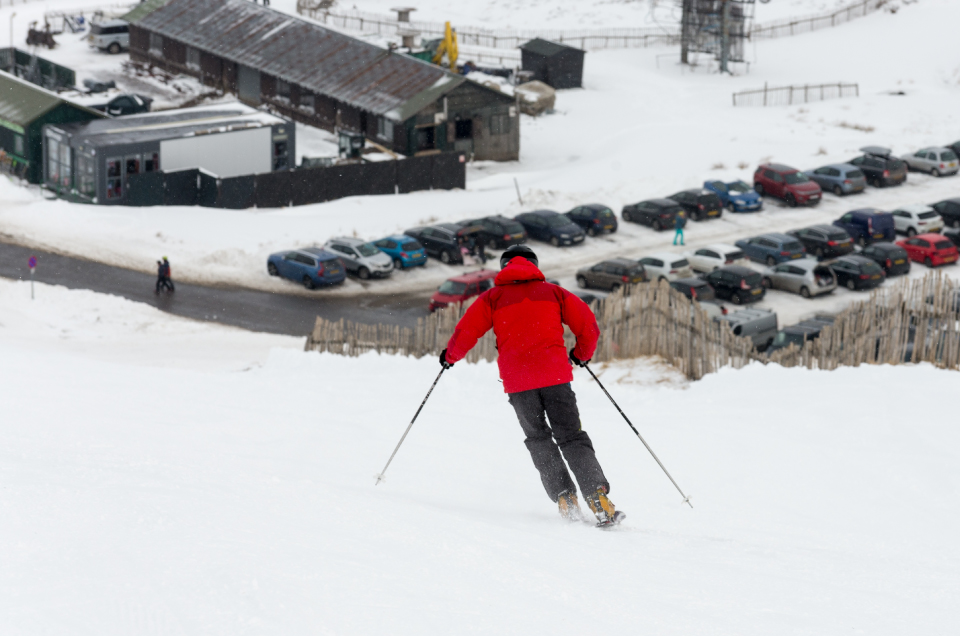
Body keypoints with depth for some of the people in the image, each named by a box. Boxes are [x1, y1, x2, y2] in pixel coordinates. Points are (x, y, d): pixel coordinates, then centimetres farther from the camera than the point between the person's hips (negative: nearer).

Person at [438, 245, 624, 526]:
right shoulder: (553, 292, 15)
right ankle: (597, 496, -14)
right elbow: (588, 326, 11)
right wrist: (582, 354, 30)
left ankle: (564, 497, 0)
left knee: (539, 439, 15)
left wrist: (450, 356, 24)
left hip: (516, 380, 0)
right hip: (555, 374, 0)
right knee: (571, 437, 4)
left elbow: (466, 332, 4)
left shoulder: (493, 297, 11)